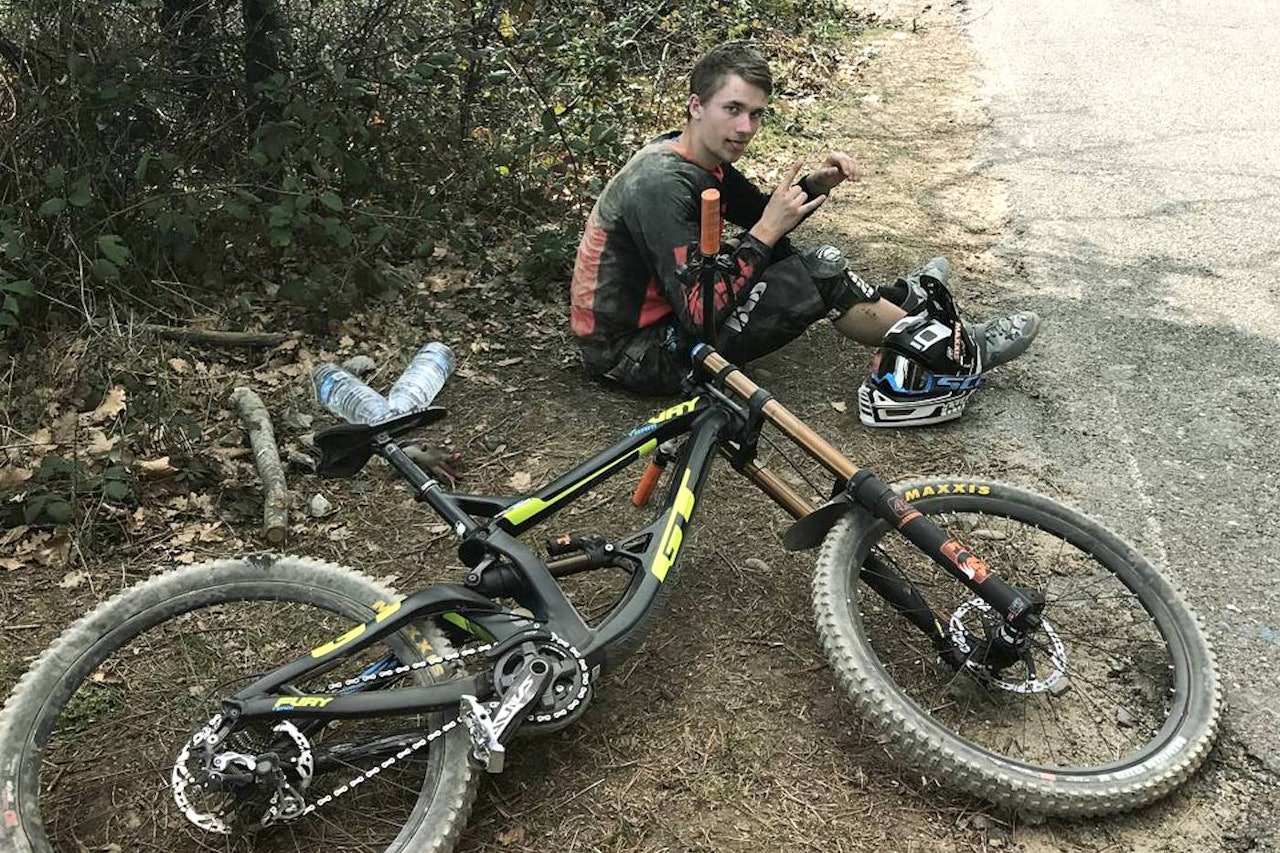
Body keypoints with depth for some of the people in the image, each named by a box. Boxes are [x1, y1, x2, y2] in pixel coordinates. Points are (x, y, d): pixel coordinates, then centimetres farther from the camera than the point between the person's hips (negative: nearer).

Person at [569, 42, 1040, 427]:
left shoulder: (695, 155, 2)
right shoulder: (662, 185, -26)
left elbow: (761, 217, 18)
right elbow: (700, 314, -31)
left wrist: (814, 185, -2)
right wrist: (767, 232, -24)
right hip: (636, 353, -9)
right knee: (819, 272, -12)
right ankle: (951, 356, 2)